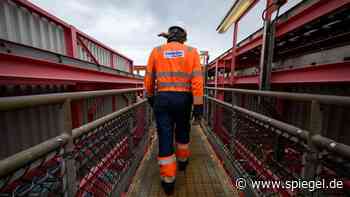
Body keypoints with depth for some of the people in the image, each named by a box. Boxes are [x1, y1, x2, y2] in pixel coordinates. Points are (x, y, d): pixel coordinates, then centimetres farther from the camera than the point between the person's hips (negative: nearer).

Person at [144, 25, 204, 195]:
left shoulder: (156, 51, 7)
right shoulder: (192, 51, 5)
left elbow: (149, 78, 8)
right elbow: (197, 79, -6)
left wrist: (150, 96, 22)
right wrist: (198, 104, -7)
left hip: (162, 99, 0)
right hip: (183, 99, 1)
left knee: (165, 138, 5)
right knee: (182, 131, 23)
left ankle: (168, 181, 16)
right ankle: (182, 161, 44)